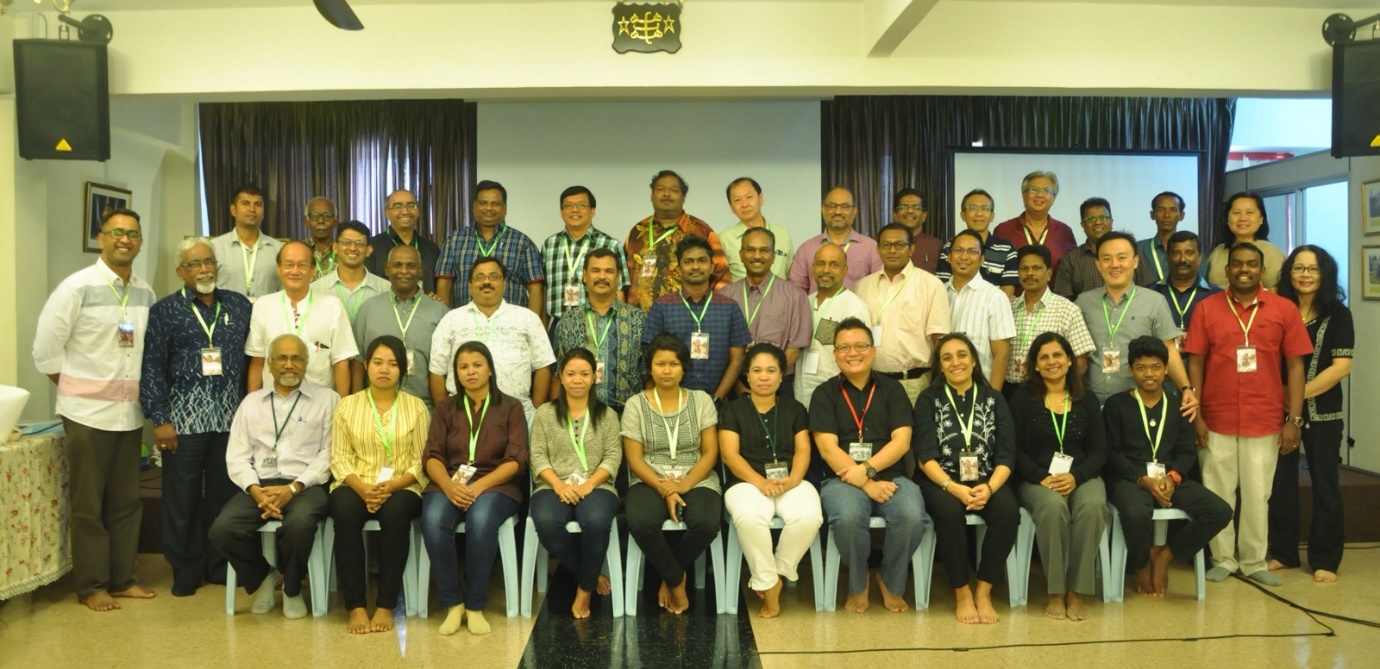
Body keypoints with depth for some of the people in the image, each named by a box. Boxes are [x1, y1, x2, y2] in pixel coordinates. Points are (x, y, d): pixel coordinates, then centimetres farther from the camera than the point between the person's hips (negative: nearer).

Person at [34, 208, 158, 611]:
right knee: (88, 502, 5)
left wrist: (143, 389, 6)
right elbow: (46, 348, -7)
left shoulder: (146, 292, 5)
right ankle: (91, 586, 15)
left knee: (126, 500, 11)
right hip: (88, 411, -5)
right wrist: (74, 390, -1)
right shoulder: (78, 286, -9)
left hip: (130, 412, 5)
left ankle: (122, 578, 22)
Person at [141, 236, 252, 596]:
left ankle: (220, 565, 22)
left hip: (231, 416, 2)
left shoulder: (239, 305, 9)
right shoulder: (164, 310, 1)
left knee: (225, 493, 8)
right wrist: (160, 419, -10)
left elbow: (251, 358, 11)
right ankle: (185, 570, 17)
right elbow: (153, 367, -4)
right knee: (182, 497, 4)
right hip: (185, 417, -2)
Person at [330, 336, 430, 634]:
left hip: (401, 488, -1)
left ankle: (386, 605, -24)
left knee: (395, 513, -35)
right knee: (345, 512, -33)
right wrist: (362, 488, -17)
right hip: (356, 486, 1)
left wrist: (392, 486, -18)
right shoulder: (347, 405, 10)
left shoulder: (416, 407, 7)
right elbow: (340, 458, 2)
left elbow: (420, 461, 0)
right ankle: (356, 606, -25)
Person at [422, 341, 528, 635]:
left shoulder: (511, 407, 9)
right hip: (449, 483, 2)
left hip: (495, 485, -2)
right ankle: (452, 604, -17)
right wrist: (449, 486, -17)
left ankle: (475, 607, -20)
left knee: (481, 520, -37)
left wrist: (479, 486, -18)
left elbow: (515, 459, -2)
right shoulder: (445, 408, 17)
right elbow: (432, 455, 5)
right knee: (433, 520, -32)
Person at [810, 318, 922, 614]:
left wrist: (867, 469, -15)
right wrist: (866, 485, -15)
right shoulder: (825, 394, 7)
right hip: (842, 478, -1)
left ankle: (891, 583, 2)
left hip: (890, 475, 2)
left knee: (912, 516, -29)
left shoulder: (892, 389, 11)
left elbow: (901, 442, 1)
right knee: (847, 518, -34)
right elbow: (828, 448, -4)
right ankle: (858, 584, -3)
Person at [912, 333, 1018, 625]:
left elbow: (1006, 455, 2)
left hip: (987, 482, 2)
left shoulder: (993, 399, 11)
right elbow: (925, 456, -5)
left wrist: (989, 487, -17)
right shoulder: (929, 400, 6)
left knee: (1009, 510, -30)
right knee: (949, 511, -34)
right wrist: (954, 488, -22)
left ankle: (983, 591, -14)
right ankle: (962, 592, -15)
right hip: (942, 482, -2)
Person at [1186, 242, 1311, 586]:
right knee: (1217, 494, 7)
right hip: (1217, 420, 0)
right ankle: (1223, 559, 21)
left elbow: (1295, 366, 1)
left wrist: (1294, 419, -3)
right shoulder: (1207, 309, 1)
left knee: (1257, 495, 8)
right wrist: (1196, 416, -4)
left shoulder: (1284, 309, 1)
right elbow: (1195, 364, 1)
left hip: (1265, 420, 0)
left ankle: (1254, 562, 22)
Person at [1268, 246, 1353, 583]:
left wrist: (1300, 393, -16)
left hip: (1322, 412, -2)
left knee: (1324, 483, 6)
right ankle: (1282, 552, 19)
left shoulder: (1337, 314, -2)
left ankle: (1325, 560, 15)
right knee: (1280, 481, 7)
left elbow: (1342, 366, -10)